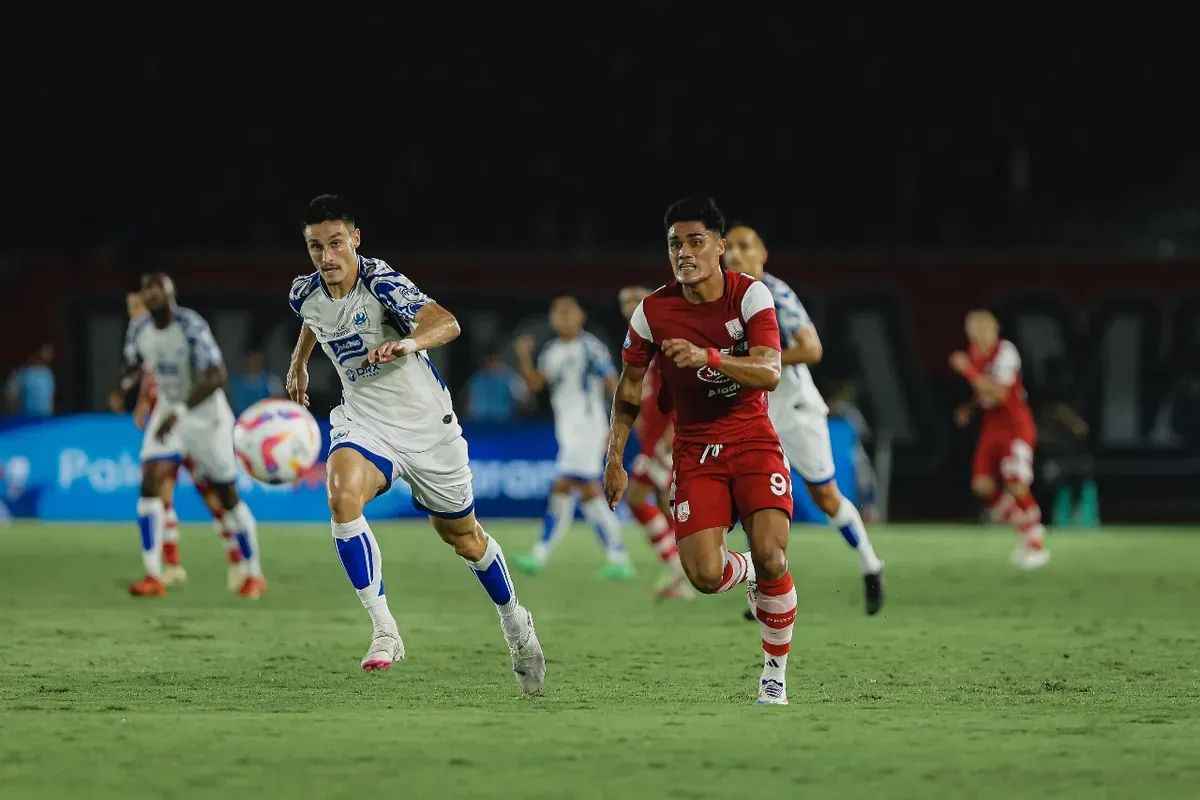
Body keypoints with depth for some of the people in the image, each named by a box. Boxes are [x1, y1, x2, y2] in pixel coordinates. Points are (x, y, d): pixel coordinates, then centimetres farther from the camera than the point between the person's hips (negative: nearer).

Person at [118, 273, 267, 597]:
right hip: (168, 413, 5)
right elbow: (135, 364, 16)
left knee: (227, 496, 3)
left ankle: (254, 575, 18)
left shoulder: (191, 326, -25)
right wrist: (123, 384, -9)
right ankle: (153, 576, -13)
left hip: (206, 416, -5)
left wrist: (179, 412, -42)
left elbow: (216, 377, -34)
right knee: (150, 483, -14)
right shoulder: (139, 329, -5)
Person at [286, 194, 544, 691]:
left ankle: (515, 624, 41)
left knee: (463, 537, 12)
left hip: (426, 424, -3)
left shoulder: (381, 283, -23)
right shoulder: (306, 293, -5)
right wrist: (298, 362, 30)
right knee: (342, 497, -30)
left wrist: (408, 342, -59)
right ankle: (384, 631, -25)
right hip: (363, 422, 3)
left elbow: (446, 323, -40)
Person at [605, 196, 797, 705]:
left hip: (753, 440, -1)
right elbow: (630, 384, 8)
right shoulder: (653, 310, -6)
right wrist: (615, 459, 4)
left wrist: (706, 356, -38)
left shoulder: (750, 295, -11)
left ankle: (775, 675, 1)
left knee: (771, 558, -20)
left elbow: (770, 373, -22)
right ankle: (746, 573, 25)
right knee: (705, 576, -14)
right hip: (695, 449, 1)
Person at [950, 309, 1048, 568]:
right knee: (983, 485, -2)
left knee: (1016, 485, -15)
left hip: (1016, 425, -7)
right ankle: (1025, 529, 15)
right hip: (993, 426, 7)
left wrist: (969, 371, -28)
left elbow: (999, 392, -27)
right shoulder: (975, 354, 6)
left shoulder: (1005, 352, -18)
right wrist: (969, 408, 5)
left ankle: (1037, 545, 1)